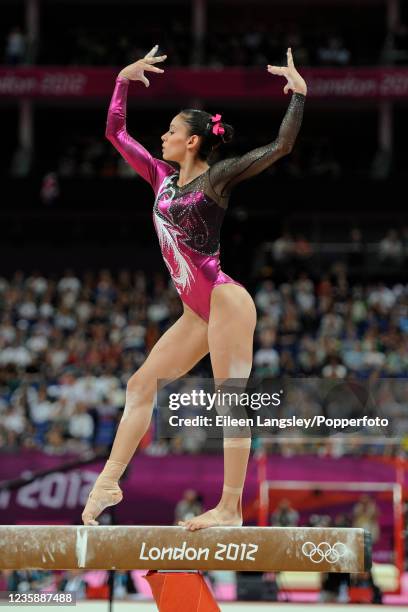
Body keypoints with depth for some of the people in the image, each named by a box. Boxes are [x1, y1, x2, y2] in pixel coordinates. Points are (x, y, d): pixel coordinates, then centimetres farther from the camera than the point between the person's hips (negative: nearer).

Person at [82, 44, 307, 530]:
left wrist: (298, 94, -9)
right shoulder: (163, 178, 14)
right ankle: (109, 482, 9)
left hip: (224, 299, -8)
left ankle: (231, 508, -10)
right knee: (142, 384, 7)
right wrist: (123, 80, 18)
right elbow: (116, 133, 19)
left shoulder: (216, 178, -4)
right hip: (197, 312, 8)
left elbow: (281, 146, -9)